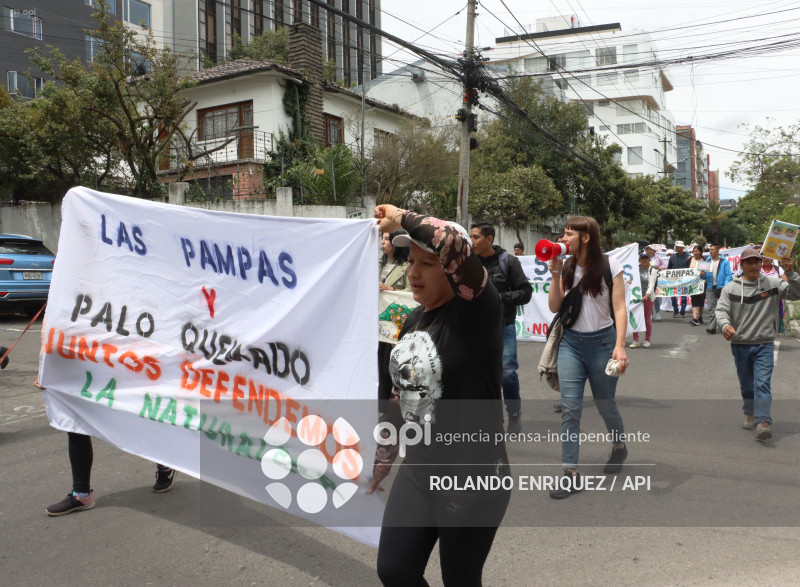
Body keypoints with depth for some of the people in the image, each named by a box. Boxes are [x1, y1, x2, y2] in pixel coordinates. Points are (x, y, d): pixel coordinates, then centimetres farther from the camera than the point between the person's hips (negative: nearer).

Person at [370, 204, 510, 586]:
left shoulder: (476, 312, -17)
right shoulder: (415, 320, 6)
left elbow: (455, 243, -36)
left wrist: (401, 219, -20)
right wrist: (382, 461, 21)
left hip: (472, 481, -7)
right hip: (417, 473, 7)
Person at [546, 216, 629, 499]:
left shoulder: (610, 266, -7)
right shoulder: (566, 267, 4)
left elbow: (619, 308, -9)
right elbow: (554, 307, 2)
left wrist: (619, 346, -18)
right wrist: (555, 275, -8)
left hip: (601, 340, -3)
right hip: (571, 342, 3)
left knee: (605, 404, 11)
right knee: (570, 406, -6)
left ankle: (619, 447, 43)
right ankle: (571, 474, -2)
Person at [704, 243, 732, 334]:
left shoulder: (724, 261, -3)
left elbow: (728, 275, -7)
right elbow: (705, 276, 12)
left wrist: (725, 285, -19)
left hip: (721, 287, -2)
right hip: (710, 288, 2)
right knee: (711, 308, -6)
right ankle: (712, 327, -10)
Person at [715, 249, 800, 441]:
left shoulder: (773, 283, 0)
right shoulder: (731, 288, 0)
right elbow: (721, 310, -7)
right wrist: (725, 324, -28)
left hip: (764, 344, -2)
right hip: (740, 345, 2)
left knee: (763, 383, -14)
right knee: (746, 384, 16)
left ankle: (763, 422, -20)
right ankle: (750, 414, 36)